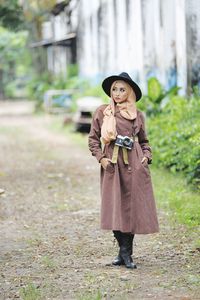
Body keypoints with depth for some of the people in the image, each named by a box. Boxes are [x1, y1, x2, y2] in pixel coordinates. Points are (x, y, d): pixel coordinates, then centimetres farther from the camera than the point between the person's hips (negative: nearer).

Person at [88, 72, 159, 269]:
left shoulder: (138, 115, 11)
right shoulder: (102, 112, 5)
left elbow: (144, 141, 20)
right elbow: (93, 139, 8)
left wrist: (146, 156, 3)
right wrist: (100, 157, -5)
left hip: (134, 165, 1)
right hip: (112, 165, -1)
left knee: (133, 207, -3)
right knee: (115, 208, -3)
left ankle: (126, 253, 5)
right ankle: (124, 252, 8)